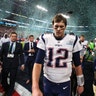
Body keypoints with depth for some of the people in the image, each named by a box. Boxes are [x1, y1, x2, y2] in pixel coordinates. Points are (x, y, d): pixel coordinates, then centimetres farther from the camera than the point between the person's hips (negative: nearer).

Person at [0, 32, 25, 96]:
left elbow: (21, 54, 0)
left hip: (14, 64, -1)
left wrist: (22, 64, -6)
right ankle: (6, 90, 36)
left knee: (12, 79, 10)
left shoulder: (19, 45, 3)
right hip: (5, 63, 1)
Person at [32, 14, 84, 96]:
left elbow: (77, 64, 3)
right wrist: (35, 87, -19)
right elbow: (38, 63, -10)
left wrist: (80, 84, 7)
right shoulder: (45, 39, -6)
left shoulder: (73, 40, -5)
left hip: (65, 84, 0)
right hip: (48, 82, 1)